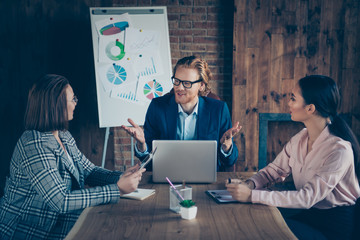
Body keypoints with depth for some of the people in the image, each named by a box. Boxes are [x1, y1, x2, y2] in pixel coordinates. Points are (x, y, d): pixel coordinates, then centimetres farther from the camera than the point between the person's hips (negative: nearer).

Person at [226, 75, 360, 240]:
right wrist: (249, 184, -15)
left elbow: (308, 198, -27)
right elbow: (275, 170, 8)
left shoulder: (340, 150, -25)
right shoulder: (300, 138, 1)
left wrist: (252, 195, -30)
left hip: (334, 225, -7)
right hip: (306, 210, 7)